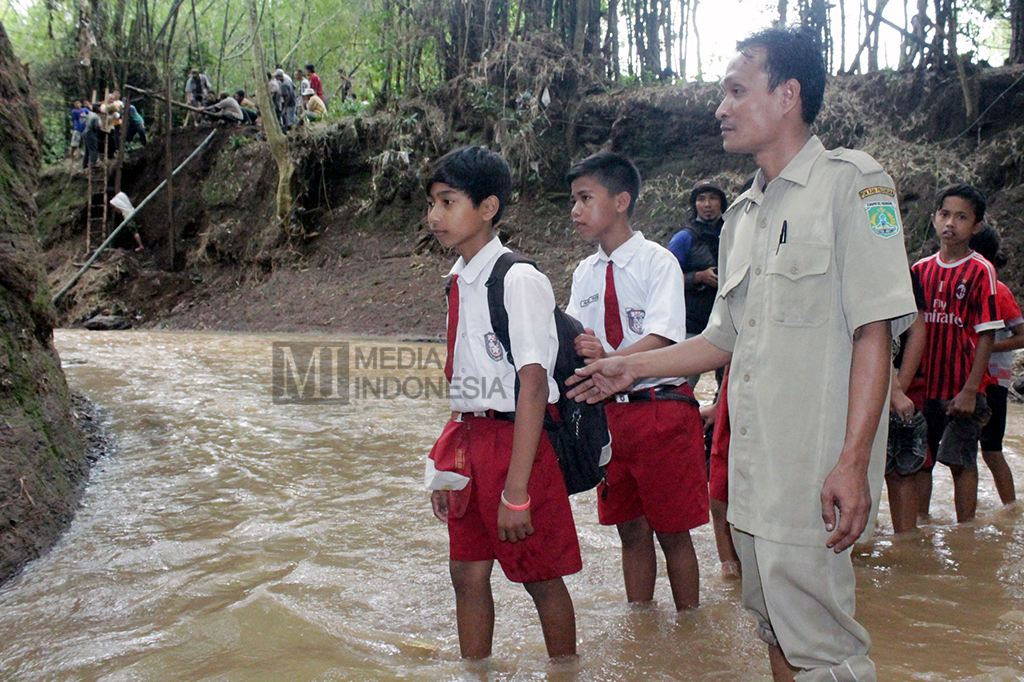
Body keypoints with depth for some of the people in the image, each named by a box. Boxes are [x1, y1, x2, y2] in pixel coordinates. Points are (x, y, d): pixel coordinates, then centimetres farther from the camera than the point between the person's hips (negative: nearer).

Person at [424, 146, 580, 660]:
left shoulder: (519, 280, -15)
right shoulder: (459, 283, 10)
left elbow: (532, 386, -20)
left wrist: (516, 490, -22)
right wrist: (446, 466, 14)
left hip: (515, 438, -7)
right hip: (470, 436, 8)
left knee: (540, 575, 7)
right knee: (467, 572, 14)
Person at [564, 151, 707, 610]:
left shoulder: (657, 261, -9)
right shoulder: (585, 272, 11)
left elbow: (662, 340, -21)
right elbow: (571, 337, 6)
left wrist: (609, 358, -37)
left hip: (660, 407, -5)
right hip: (608, 411, 6)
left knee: (672, 530, 4)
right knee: (630, 529, 15)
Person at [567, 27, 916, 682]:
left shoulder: (851, 180, -7)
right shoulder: (743, 214, 17)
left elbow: (874, 330, -14)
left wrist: (853, 463, -20)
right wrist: (632, 367, 21)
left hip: (816, 475, -8)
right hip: (753, 469, 8)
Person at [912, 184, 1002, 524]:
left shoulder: (981, 271, -5)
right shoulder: (920, 269, 8)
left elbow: (986, 336, -8)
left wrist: (970, 389, -14)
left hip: (962, 390, -4)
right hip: (924, 385, 4)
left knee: (961, 462, 0)